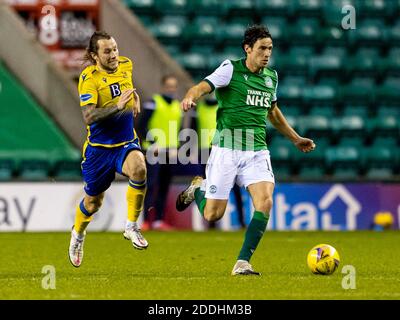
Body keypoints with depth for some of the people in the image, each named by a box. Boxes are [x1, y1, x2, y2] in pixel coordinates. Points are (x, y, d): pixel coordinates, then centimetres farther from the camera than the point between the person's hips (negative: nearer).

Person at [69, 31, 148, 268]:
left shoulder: (125, 65, -1)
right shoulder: (89, 78, -18)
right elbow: (89, 116, -30)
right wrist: (118, 106, -39)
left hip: (127, 142, 3)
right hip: (99, 147, -3)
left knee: (138, 168, -32)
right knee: (93, 201, 11)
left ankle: (132, 226, -16)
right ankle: (78, 233, 45)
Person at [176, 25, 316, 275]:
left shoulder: (271, 76, 11)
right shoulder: (231, 69, -7)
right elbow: (202, 87, -19)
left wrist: (296, 139, 32)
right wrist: (190, 98, -42)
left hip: (257, 150, 4)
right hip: (227, 148, -4)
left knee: (265, 201, -20)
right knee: (212, 215, -3)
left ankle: (243, 263, -13)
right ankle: (198, 188, 33)